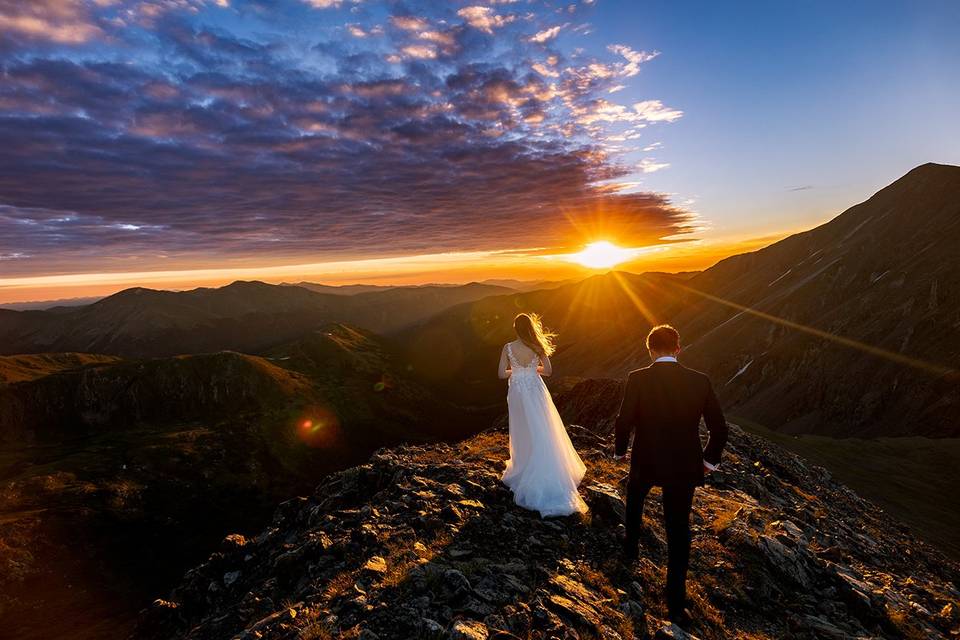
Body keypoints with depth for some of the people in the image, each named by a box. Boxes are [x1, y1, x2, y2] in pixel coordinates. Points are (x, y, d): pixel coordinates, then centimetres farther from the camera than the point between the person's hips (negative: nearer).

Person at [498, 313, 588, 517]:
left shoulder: (507, 348, -11)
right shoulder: (537, 347, -9)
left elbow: (502, 373, -9)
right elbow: (548, 370, -3)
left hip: (517, 393, 1)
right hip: (535, 392, 0)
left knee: (523, 435, 16)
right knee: (542, 435, 8)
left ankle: (521, 470, 30)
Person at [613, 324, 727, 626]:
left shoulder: (637, 379, -16)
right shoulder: (700, 381, -7)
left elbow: (624, 422, -15)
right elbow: (719, 429, -2)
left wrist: (619, 450, 4)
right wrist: (710, 459, 14)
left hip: (645, 461, -1)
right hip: (685, 466, 1)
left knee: (634, 496, 32)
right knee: (678, 531, 14)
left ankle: (632, 546, 50)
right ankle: (676, 603, 19)